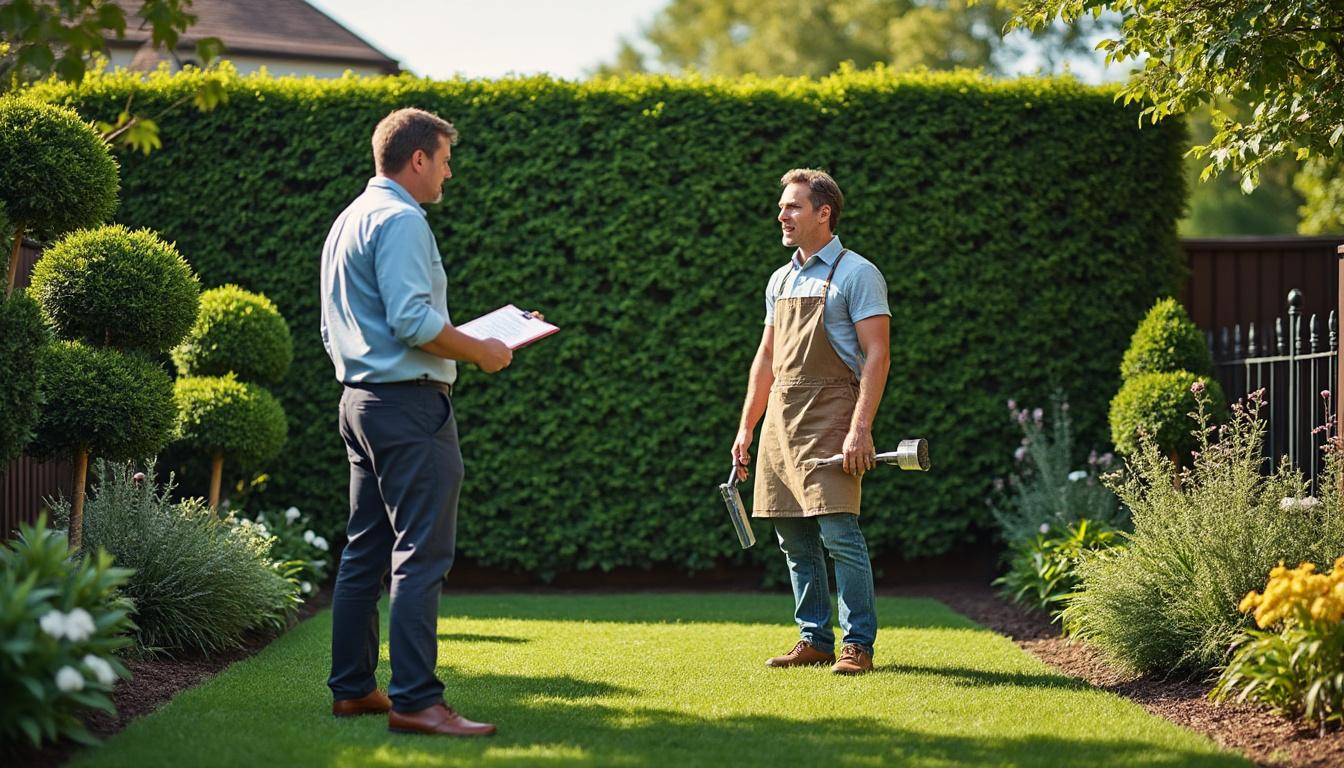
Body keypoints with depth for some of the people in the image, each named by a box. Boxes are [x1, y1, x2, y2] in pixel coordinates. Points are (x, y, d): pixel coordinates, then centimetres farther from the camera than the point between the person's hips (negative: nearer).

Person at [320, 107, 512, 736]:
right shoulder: (400, 220, -12)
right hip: (410, 401, -10)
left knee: (365, 552, 13)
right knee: (421, 555, -11)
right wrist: (480, 351, -11)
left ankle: (352, 687, 17)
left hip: (359, 398, 10)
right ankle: (415, 700, -15)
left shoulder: (347, 222, 20)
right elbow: (413, 319, -22)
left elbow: (335, 331, 25)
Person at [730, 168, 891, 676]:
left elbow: (877, 355, -10)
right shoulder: (780, 280, 18)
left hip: (830, 415, -7)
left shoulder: (856, 273, -4)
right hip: (781, 419, 7)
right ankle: (814, 640, 14)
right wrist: (746, 428, 17)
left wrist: (860, 429, -19)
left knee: (839, 532, -12)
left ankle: (858, 645, -7)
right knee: (793, 538, 7)